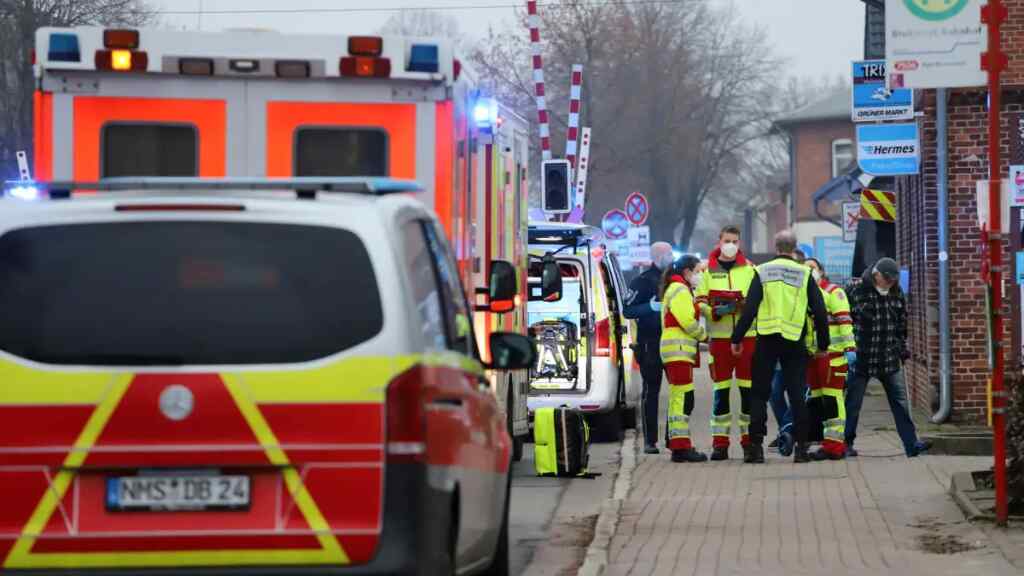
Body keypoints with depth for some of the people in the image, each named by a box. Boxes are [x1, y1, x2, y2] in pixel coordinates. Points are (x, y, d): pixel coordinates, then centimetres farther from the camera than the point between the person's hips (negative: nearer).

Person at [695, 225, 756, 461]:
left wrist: (743, 304, -14)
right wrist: (715, 311, -14)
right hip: (720, 336, 0)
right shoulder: (708, 271, 9)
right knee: (721, 391, 0)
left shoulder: (749, 269, 8)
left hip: (747, 336, 0)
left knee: (748, 389, -1)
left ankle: (749, 439, 6)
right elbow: (700, 302, 5)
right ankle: (720, 442, 1)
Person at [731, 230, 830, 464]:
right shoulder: (804, 274, 3)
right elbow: (820, 311, 2)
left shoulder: (762, 272, 1)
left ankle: (755, 446, 0)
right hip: (794, 342, 0)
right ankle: (801, 446, 0)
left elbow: (749, 308, -5)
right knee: (797, 394, 4)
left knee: (759, 394, 6)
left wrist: (737, 338, 0)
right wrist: (823, 345, 10)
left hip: (767, 340, 0)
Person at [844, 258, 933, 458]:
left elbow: (902, 324, 19)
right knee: (853, 402, 4)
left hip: (890, 359, 5)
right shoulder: (858, 293, -9)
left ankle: (911, 443, -2)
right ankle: (847, 443, 15)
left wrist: (903, 348, 19)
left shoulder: (897, 294, 9)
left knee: (900, 401, 0)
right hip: (862, 357, -4)